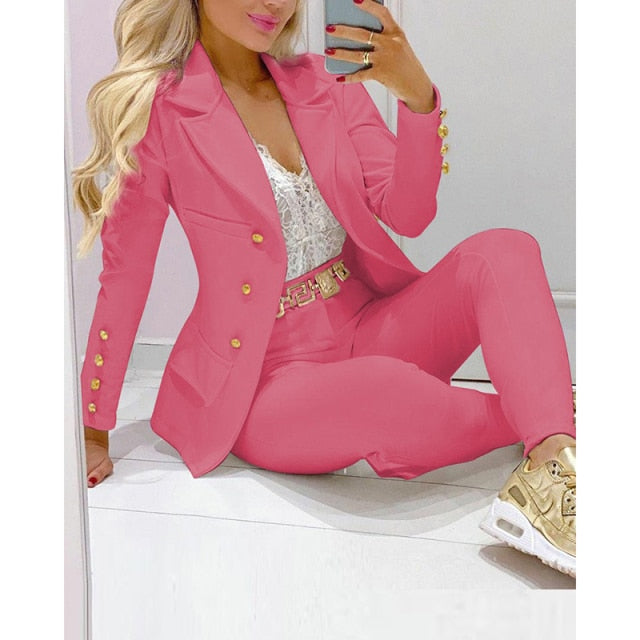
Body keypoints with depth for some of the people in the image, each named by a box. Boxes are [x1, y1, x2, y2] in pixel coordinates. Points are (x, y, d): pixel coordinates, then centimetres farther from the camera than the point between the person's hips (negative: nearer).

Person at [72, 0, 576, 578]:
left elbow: (407, 216, -3)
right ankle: (550, 425, -9)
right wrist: (93, 431, 2)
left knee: (505, 250, -18)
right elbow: (125, 274, -3)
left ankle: (550, 471, -36)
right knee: (391, 391, -36)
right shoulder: (158, 108, -8)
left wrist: (418, 96, -21)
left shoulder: (326, 82, 6)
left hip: (369, 329, 6)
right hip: (268, 377, -5)